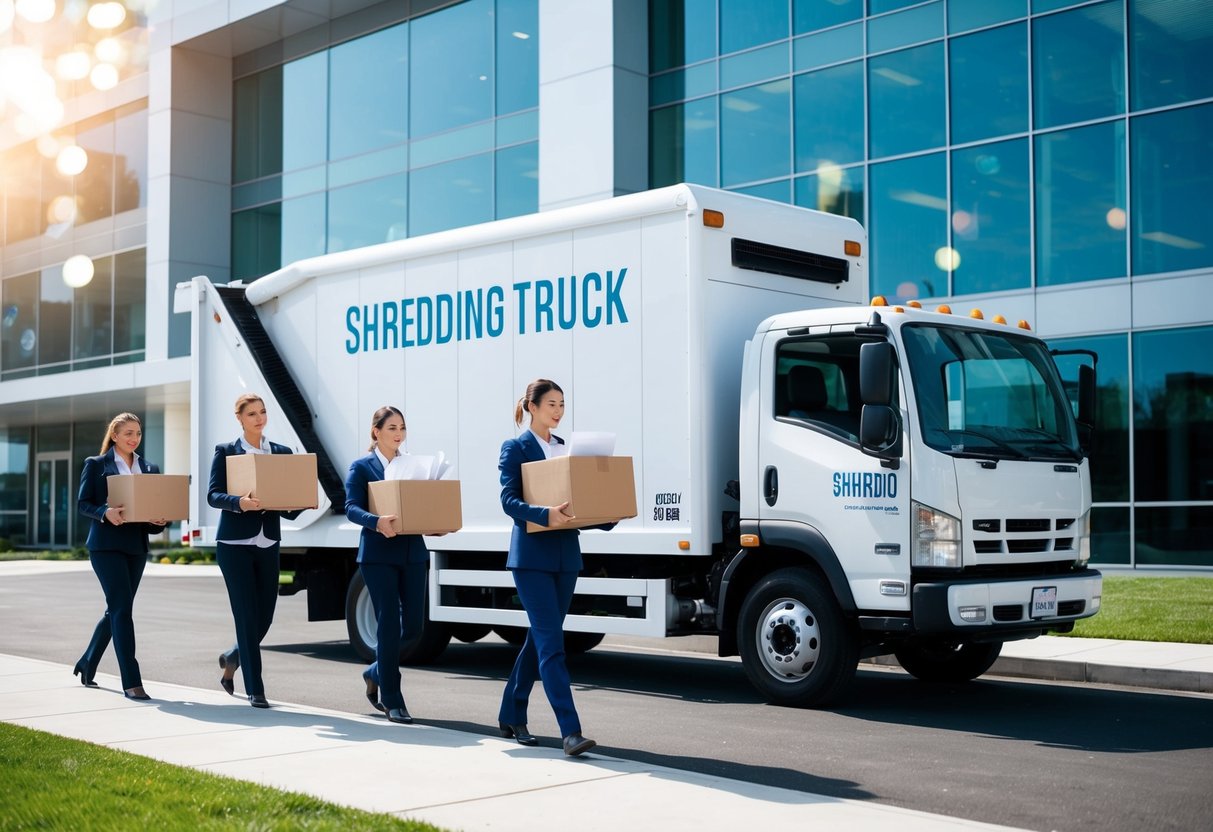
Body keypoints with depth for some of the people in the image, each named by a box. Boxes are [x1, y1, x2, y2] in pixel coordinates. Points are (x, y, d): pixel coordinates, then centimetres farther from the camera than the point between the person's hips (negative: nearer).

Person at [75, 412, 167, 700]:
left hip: (137, 546, 5)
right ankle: (131, 682, -14)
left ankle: (87, 664, 34)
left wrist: (159, 520, -9)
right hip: (106, 544, -5)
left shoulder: (150, 469, 14)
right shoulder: (96, 465, 2)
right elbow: (82, 503, -2)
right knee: (122, 607, -13)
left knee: (116, 609, 13)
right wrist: (105, 512, -22)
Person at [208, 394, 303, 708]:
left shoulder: (282, 453, 11)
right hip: (235, 544, -4)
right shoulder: (225, 452, 1)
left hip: (268, 544, 4)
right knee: (247, 616, -5)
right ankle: (254, 689, 3)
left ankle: (233, 657, 37)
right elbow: (213, 495, -8)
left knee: (265, 615, 6)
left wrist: (301, 503, -13)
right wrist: (239, 502, -27)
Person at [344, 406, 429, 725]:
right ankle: (392, 700, 5)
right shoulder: (362, 467, 1)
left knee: (413, 624, 3)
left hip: (413, 552, 5)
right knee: (389, 625, -5)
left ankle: (376, 673, 29)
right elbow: (352, 508, -10)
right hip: (378, 554, -5)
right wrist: (376, 521, -29)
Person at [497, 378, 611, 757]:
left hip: (566, 553, 6)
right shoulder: (515, 448, -2)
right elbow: (509, 500, -14)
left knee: (539, 639, 13)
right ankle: (570, 731, -16)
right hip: (532, 555, -6)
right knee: (551, 642, -12)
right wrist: (544, 514, -31)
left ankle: (511, 716, 27)